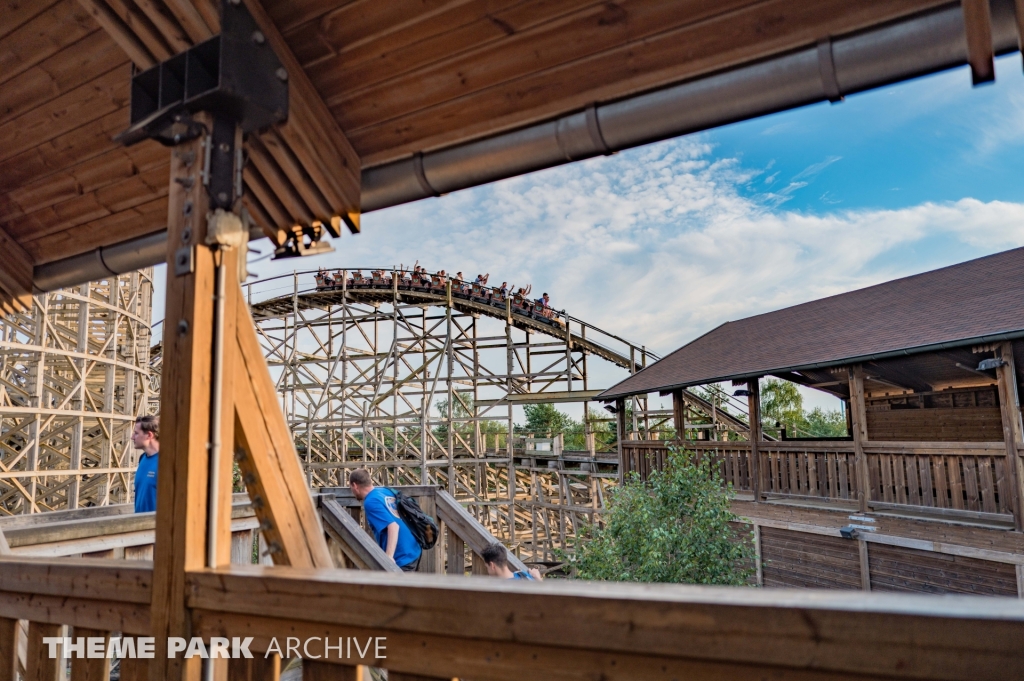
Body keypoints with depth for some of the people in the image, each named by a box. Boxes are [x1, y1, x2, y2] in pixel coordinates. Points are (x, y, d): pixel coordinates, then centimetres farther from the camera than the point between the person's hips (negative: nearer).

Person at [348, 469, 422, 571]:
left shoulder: (371, 503, -17)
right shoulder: (385, 491, 9)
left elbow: (393, 526, -28)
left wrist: (389, 556, -36)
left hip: (402, 557, -10)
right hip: (414, 551, 10)